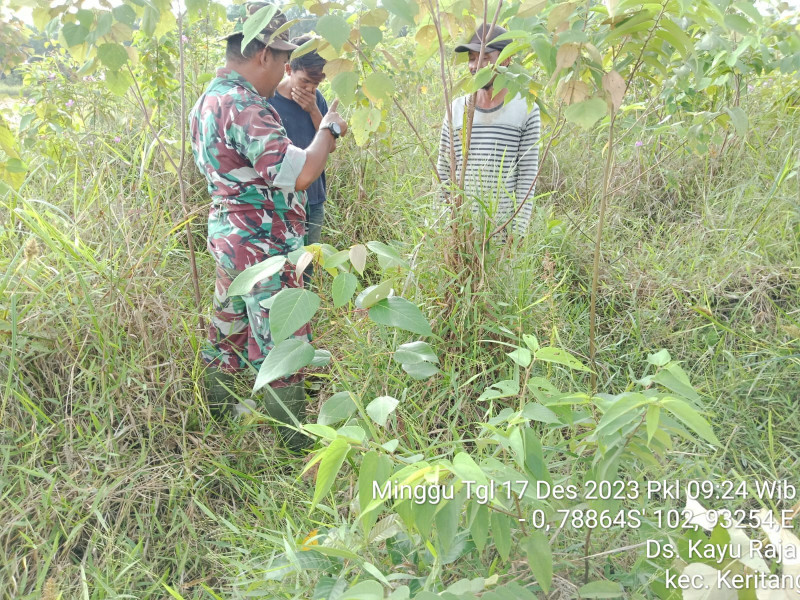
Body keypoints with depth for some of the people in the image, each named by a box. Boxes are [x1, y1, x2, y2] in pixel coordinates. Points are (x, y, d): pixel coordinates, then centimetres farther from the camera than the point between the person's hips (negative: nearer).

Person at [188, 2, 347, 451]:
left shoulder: (211, 98, 12)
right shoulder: (243, 106, -21)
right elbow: (301, 174, -26)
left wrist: (322, 142, 13)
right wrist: (329, 130, -10)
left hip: (229, 240, 10)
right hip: (262, 249, -10)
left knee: (228, 338, 19)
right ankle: (297, 446, 13)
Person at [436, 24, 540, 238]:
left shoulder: (526, 109, -1)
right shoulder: (456, 108, 6)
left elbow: (527, 177, -3)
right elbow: (443, 173, 8)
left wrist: (517, 232, -8)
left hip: (504, 229, -2)